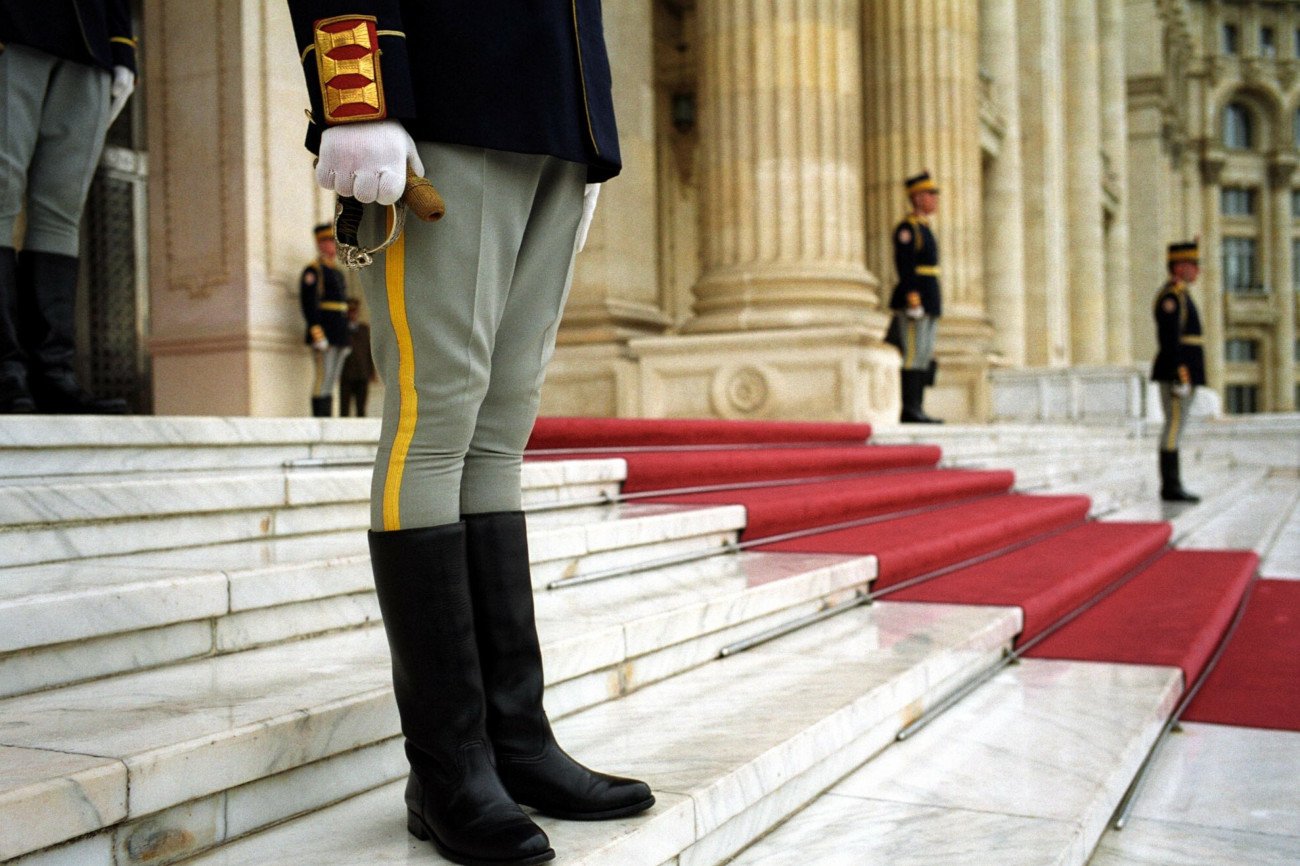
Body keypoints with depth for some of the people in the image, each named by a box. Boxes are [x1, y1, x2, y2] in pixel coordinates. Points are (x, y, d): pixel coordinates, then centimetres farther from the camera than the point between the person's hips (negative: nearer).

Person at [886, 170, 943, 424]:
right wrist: (913, 301, -23)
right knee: (914, 355, -10)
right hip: (914, 300, -10)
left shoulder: (923, 228, 20)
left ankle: (916, 409, 9)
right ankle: (909, 410, -9)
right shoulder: (907, 228, -9)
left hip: (928, 303, 10)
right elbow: (905, 267, -17)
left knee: (925, 356, 7)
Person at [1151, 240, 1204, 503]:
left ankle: (1171, 486, 12)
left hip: (1185, 373, 11)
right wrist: (1179, 377, -23)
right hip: (1178, 371, -11)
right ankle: (1170, 487, -7)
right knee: (1174, 426, -9)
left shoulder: (1180, 296, 20)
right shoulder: (1171, 296, -13)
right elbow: (1169, 341, -20)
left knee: (1175, 427, 9)